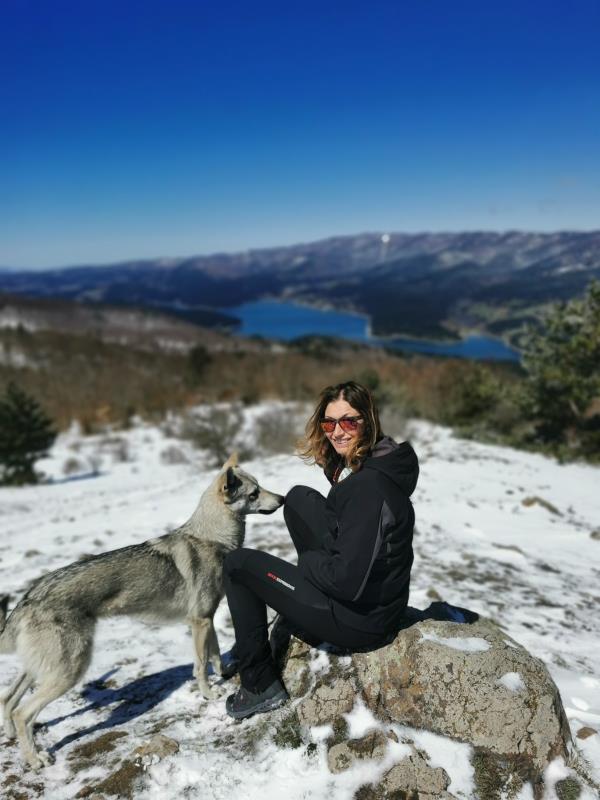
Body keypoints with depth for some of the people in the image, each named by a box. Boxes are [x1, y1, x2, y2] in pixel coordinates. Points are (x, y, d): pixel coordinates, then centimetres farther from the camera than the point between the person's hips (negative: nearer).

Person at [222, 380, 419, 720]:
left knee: (238, 564, 2)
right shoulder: (355, 466, 1)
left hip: (362, 620, -9)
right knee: (299, 498, 14)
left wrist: (307, 561, -10)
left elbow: (349, 582, -28)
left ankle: (262, 685, 14)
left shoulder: (369, 487, -27)